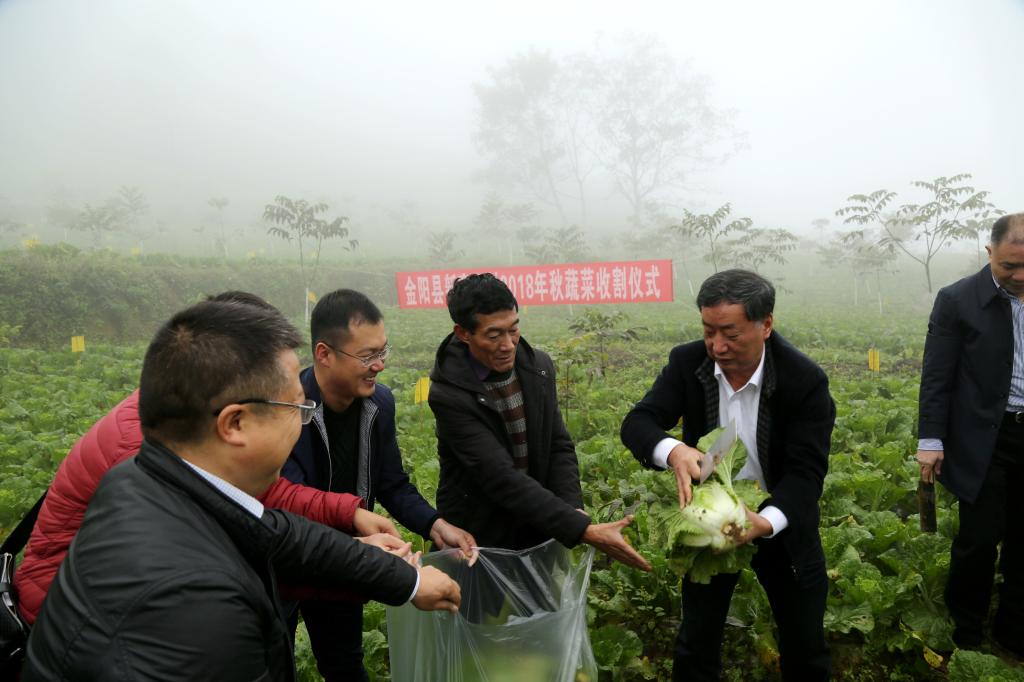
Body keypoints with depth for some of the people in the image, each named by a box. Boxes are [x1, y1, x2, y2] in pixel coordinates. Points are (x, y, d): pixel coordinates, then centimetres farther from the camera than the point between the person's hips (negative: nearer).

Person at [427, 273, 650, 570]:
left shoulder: (539, 366, -5)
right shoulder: (448, 395, -22)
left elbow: (559, 447, 1)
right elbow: (502, 478, -27)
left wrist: (573, 510, -16)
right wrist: (584, 531, -31)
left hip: (539, 532, 5)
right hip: (480, 538, -4)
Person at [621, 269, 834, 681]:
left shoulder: (805, 381, -23)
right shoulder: (687, 362, -17)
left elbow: (807, 470, -24)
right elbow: (637, 422, -21)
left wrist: (766, 522, -44)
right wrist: (674, 451, -44)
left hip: (782, 525, -1)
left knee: (805, 643, 16)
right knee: (696, 640, 14)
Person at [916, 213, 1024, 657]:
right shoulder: (957, 300, -7)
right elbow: (936, 377, -6)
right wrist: (930, 440, -9)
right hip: (984, 441, -3)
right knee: (979, 540, 2)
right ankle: (966, 634, 23)